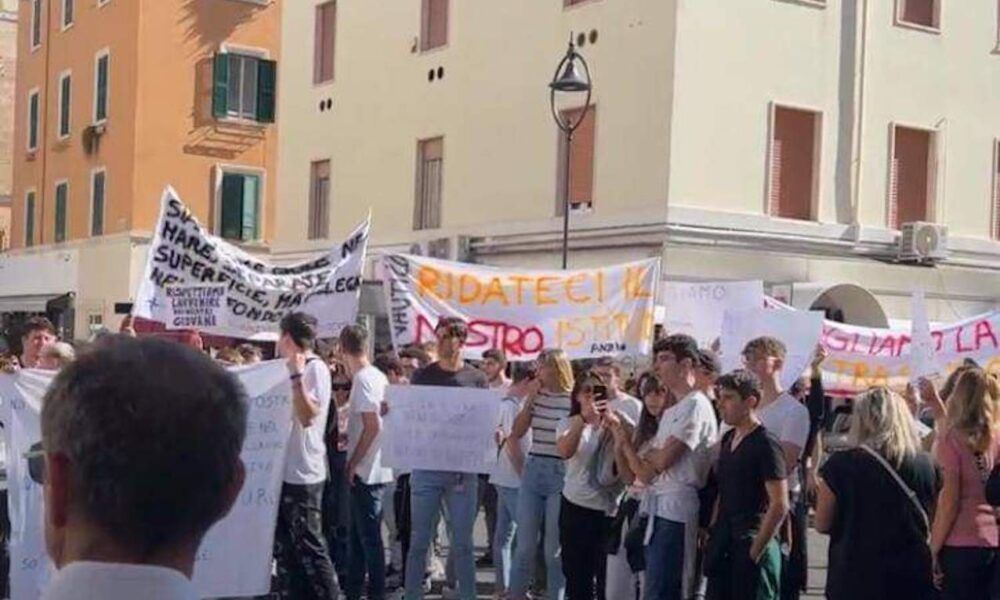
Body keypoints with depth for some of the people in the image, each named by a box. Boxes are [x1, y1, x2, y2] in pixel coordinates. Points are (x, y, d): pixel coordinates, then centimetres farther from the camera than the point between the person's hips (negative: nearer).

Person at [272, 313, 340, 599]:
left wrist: (296, 376, -27)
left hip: (303, 473, -9)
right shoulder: (292, 370, 14)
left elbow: (308, 416, -22)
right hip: (283, 470, 9)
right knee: (285, 545, 13)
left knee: (309, 546, -5)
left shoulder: (315, 369, -12)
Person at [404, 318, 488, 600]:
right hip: (425, 467, 0)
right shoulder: (422, 376, 5)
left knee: (462, 542, 7)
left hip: (462, 470, 0)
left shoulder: (476, 379, 3)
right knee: (419, 540, 5)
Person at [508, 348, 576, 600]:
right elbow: (516, 433, 5)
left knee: (554, 548, 1)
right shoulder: (535, 397, 8)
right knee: (524, 544, 10)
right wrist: (529, 400, -2)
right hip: (532, 470, 5)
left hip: (560, 473, -5)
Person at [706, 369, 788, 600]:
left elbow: (779, 505, -16)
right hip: (723, 546, 8)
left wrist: (756, 550, -15)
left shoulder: (765, 445, -12)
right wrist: (712, 534, 12)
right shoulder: (728, 439, 12)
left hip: (750, 546, -8)